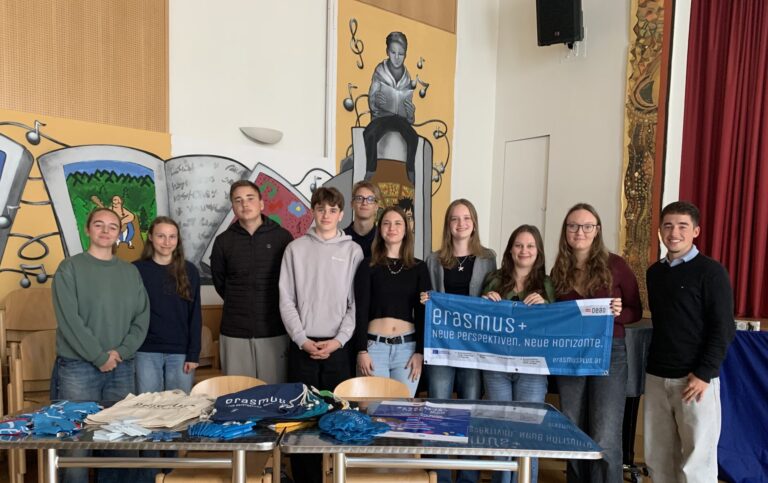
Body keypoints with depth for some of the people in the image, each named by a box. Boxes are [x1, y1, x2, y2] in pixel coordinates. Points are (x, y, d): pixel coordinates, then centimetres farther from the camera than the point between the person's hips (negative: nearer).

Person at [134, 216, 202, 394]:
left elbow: (195, 315, 2)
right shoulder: (136, 270, 1)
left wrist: (193, 354, -4)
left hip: (180, 352, 1)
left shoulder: (189, 271, 3)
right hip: (146, 352, 0)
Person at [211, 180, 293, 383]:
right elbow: (219, 281, 15)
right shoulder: (223, 241, 4)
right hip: (234, 333, 2)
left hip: (274, 330, -1)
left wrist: (274, 304, 9)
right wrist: (239, 304, 11)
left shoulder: (282, 236, -2)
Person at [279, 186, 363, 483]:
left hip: (338, 346, 0)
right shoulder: (296, 249, 4)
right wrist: (303, 340, -8)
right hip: (302, 347, 1)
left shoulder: (353, 250, 3)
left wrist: (338, 340, -10)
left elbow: (357, 303, 0)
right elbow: (286, 300, 1)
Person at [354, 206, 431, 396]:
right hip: (375, 345, -1)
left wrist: (420, 352, -1)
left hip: (407, 346, 2)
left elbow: (422, 313, 6)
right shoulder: (368, 266, 3)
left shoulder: (419, 268, 8)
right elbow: (361, 310, 0)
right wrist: (362, 350, -7)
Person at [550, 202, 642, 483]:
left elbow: (636, 312, 2)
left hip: (609, 354, -3)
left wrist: (619, 312, -18)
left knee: (605, 438, -3)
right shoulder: (559, 270, 5)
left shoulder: (614, 265, -4)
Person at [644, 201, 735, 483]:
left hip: (695, 378, -5)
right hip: (657, 376, 6)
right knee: (658, 455, 11)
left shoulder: (711, 272, -7)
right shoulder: (654, 272, 11)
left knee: (697, 459, 3)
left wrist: (704, 374, -15)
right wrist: (654, 365, 13)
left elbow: (723, 329, -10)